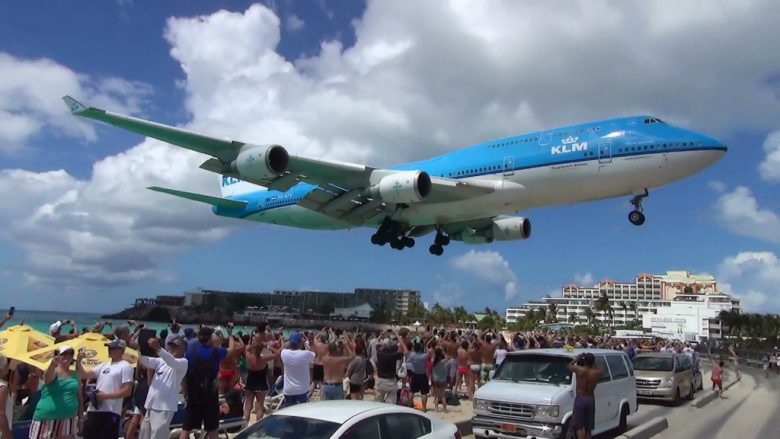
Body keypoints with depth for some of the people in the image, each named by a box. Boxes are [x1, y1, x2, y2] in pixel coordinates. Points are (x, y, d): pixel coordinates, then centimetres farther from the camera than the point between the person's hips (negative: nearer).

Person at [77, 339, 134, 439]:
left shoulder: (125, 366, -5)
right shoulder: (103, 365, 18)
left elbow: (127, 391, -12)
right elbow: (84, 375, 16)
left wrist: (106, 396, -17)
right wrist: (78, 360, 3)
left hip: (110, 412, -8)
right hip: (93, 410, 8)